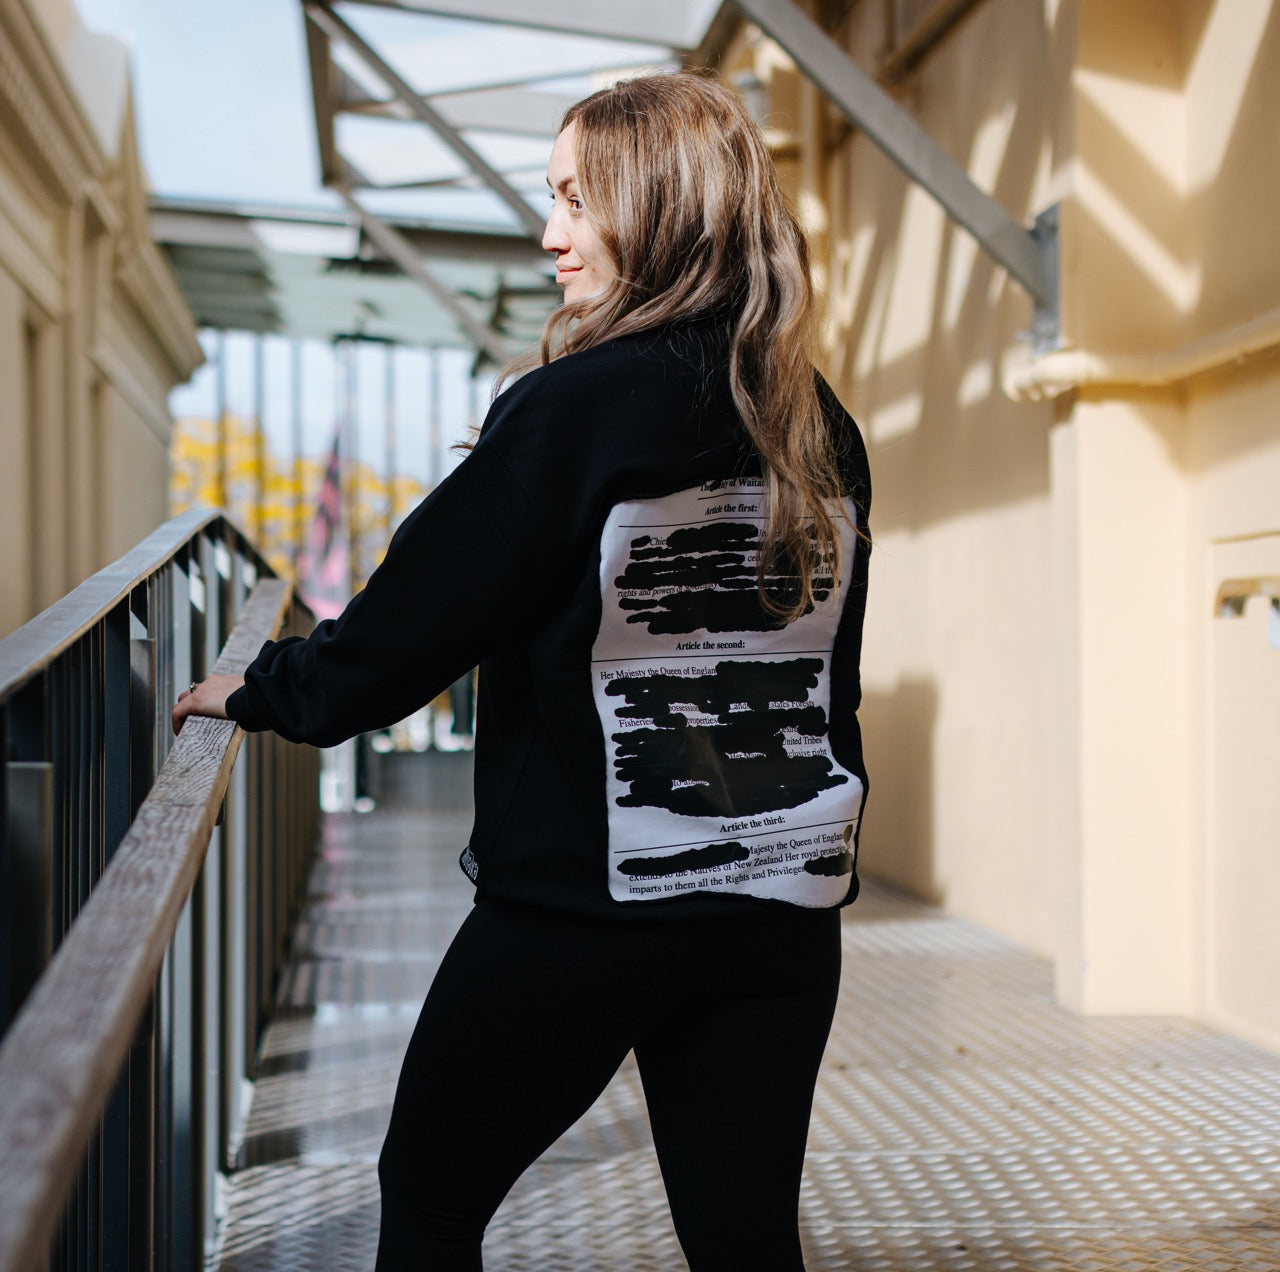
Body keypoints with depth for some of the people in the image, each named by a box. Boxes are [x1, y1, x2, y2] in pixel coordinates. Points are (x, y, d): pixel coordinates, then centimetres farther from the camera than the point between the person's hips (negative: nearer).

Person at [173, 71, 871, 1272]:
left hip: (581, 899, -5)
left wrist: (265, 691, 8)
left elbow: (423, 611, -9)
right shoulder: (823, 431, 4)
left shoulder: (576, 407, -14)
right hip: (782, 910, 6)